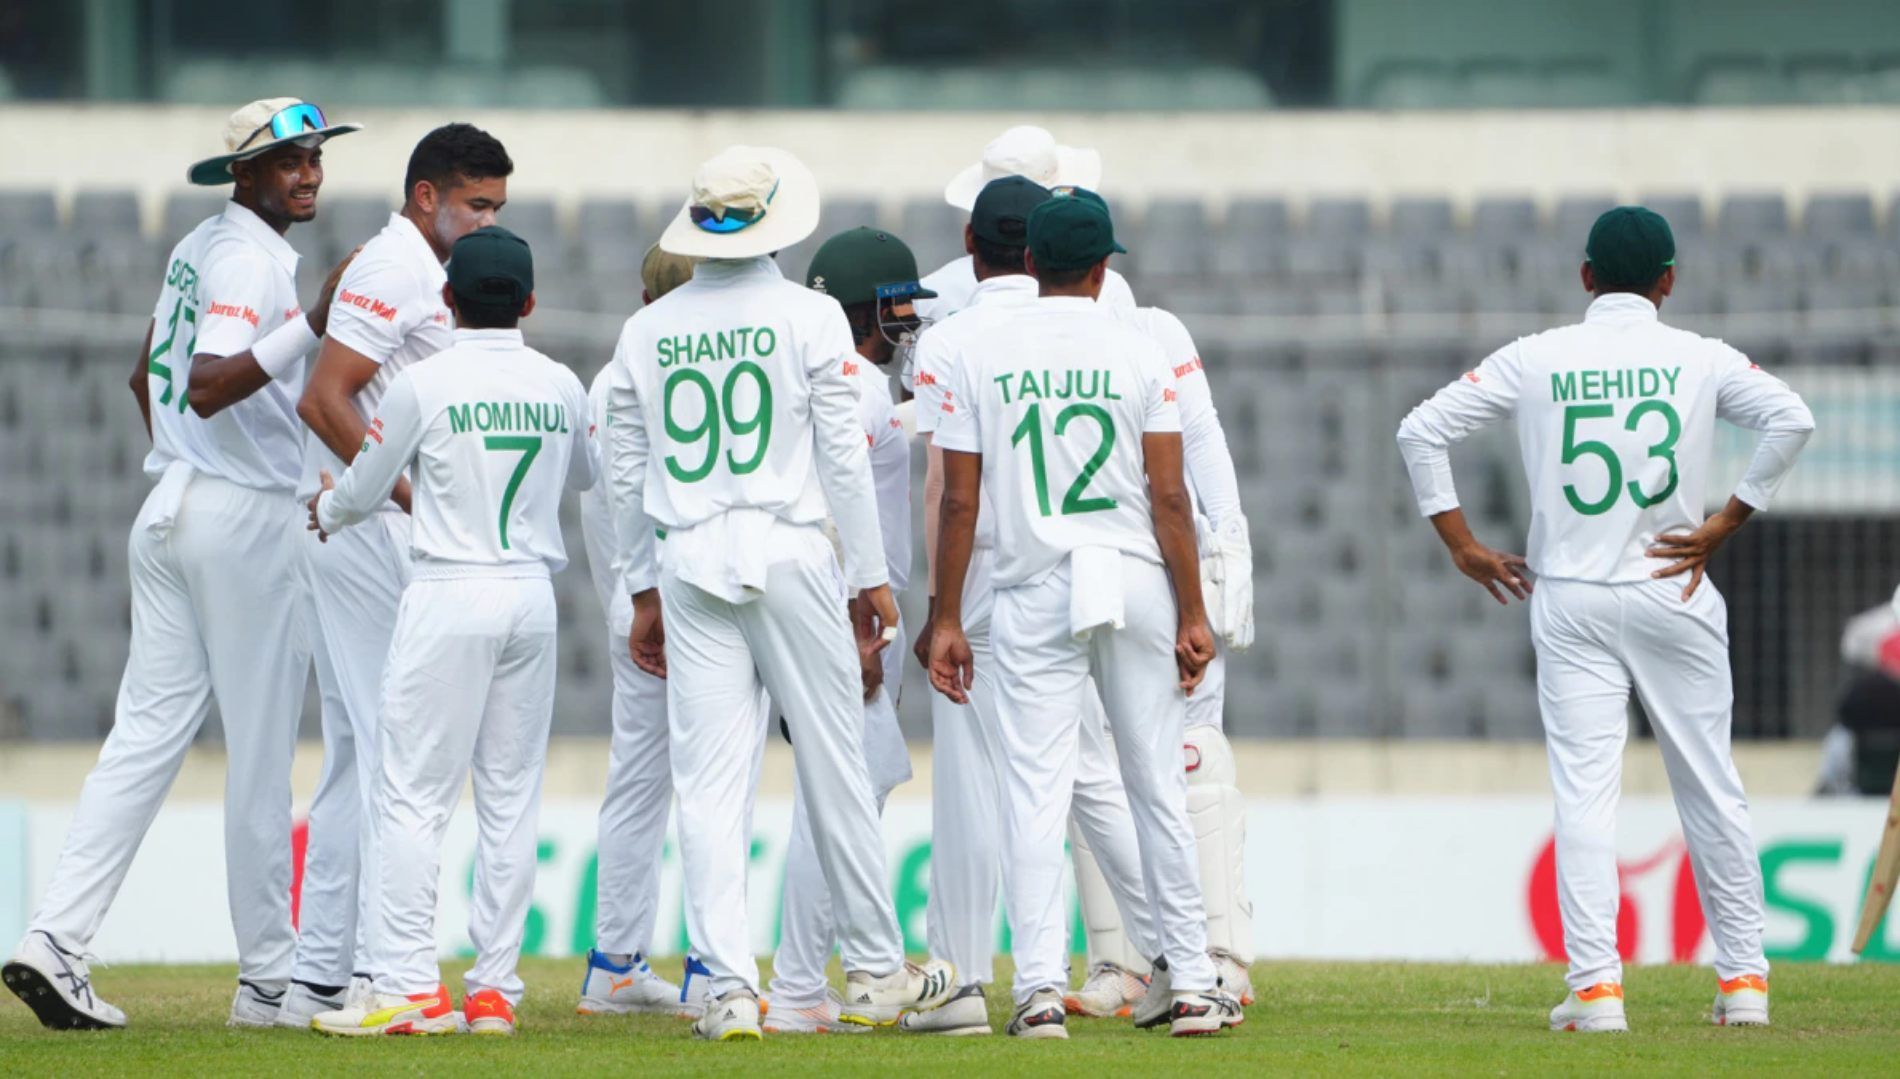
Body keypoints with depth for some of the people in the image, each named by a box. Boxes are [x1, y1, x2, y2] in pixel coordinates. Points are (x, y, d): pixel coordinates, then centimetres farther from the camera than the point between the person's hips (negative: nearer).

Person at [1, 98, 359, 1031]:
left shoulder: (195, 250, 15)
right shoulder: (249, 258, -14)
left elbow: (148, 378, 25)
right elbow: (207, 387, -27)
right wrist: (313, 325, -33)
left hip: (170, 508, 9)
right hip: (247, 518, -9)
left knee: (149, 729, 4)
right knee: (261, 751, -1)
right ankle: (269, 978, 3)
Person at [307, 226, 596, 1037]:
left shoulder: (424, 385, -9)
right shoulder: (562, 389, 5)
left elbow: (361, 491, 0)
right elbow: (589, 473, 25)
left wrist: (325, 510, 24)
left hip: (448, 597, -5)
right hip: (532, 599, 5)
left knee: (411, 796, -3)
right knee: (511, 799, 8)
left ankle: (409, 989, -10)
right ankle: (494, 989, 6)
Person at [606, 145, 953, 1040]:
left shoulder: (647, 331, 6)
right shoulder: (809, 318, -4)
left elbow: (628, 473, 10)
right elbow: (844, 460, -3)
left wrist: (643, 592, 18)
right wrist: (871, 578, 4)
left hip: (688, 564, 2)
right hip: (790, 556, -2)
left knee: (708, 779, 1)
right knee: (833, 765, 7)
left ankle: (730, 987, -7)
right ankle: (875, 971, 15)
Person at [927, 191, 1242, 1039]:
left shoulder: (982, 358, 1)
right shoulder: (1137, 355, -1)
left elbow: (959, 502, -1)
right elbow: (1169, 498, -5)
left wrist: (946, 619, 3)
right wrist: (1192, 615, -1)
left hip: (1034, 593, 0)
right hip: (1135, 584, 0)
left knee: (1035, 794, -1)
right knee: (1159, 787, 8)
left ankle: (1041, 989, -11)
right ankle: (1188, 981, 12)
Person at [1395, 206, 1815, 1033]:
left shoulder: (1534, 359, 2)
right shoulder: (1699, 358, 0)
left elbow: (1422, 429, -1)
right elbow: (1790, 418, -12)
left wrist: (1461, 545, 3)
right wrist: (1721, 526, -6)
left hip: (1570, 604, 0)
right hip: (1673, 592, 0)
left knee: (1584, 791, -1)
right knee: (1710, 786, 9)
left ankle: (1596, 985, -10)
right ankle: (1743, 977, 11)